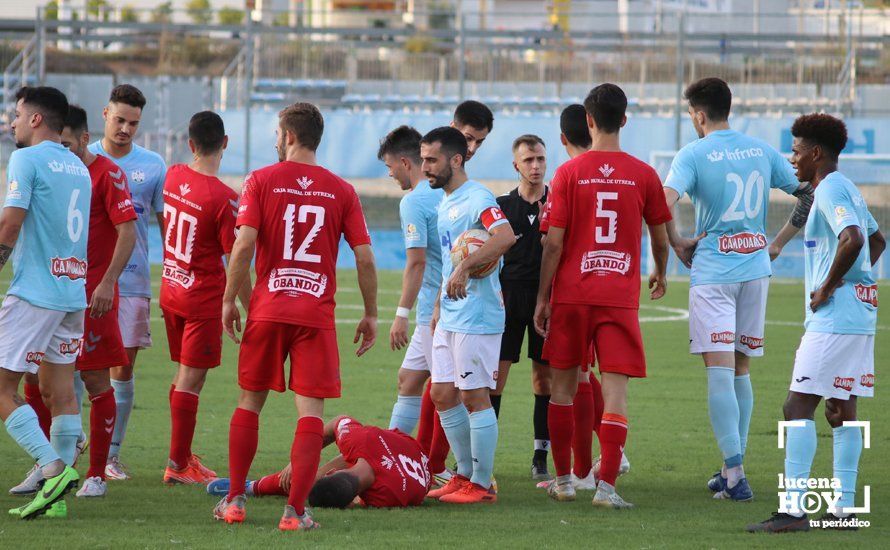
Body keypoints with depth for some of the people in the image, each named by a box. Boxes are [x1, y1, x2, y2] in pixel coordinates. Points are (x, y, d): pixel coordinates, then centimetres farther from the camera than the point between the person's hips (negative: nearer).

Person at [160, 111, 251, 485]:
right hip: (204, 299, -6)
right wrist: (251, 310, -7)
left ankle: (182, 454, 24)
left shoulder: (173, 177, -1)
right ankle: (179, 465, 6)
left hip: (170, 290, 6)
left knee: (185, 374, 17)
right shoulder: (224, 199, -21)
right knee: (190, 380, 0)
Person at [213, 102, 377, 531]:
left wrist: (229, 300, 0)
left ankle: (234, 501, 17)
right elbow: (365, 257, 0)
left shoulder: (261, 181, -2)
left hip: (267, 310, 0)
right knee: (310, 411, 0)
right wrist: (370, 314, 9)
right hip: (317, 315, 0)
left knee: (249, 402, 14)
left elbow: (244, 244, -10)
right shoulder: (341, 190, 3)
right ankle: (295, 510, -6)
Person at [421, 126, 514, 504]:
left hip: (476, 316, -10)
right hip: (449, 317, 10)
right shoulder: (445, 204, 17)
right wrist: (439, 307, 22)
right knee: (443, 395, 11)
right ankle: (465, 474, 21)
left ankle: (481, 484, 1)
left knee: (474, 396, -5)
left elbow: (505, 236, -31)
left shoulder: (476, 198, -14)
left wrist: (465, 267, -33)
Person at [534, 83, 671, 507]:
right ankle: (606, 485, -13)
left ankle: (563, 479, 20)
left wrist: (542, 298, 4)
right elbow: (660, 237, 12)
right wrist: (660, 273, 33)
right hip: (621, 294, 0)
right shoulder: (643, 174, 0)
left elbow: (554, 243, -4)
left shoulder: (569, 173, -3)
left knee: (564, 384, 14)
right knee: (616, 389, -2)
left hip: (571, 293, 0)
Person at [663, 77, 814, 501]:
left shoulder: (693, 155, -9)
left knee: (719, 370, -8)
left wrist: (677, 244, -8)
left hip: (713, 272, -5)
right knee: (740, 368, 14)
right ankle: (733, 470, 19)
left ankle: (734, 472, -15)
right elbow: (807, 193, 12)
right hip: (755, 269, 5)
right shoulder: (761, 151, 7)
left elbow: (664, 203, -23)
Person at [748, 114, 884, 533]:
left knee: (798, 406, -11)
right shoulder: (848, 190, 18)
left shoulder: (830, 191, -13)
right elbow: (876, 240, 32)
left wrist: (828, 287, -19)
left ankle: (793, 509, -15)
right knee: (842, 410, 12)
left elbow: (852, 239, -29)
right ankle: (844, 508, 14)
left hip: (834, 317, -10)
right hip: (860, 314, 10)